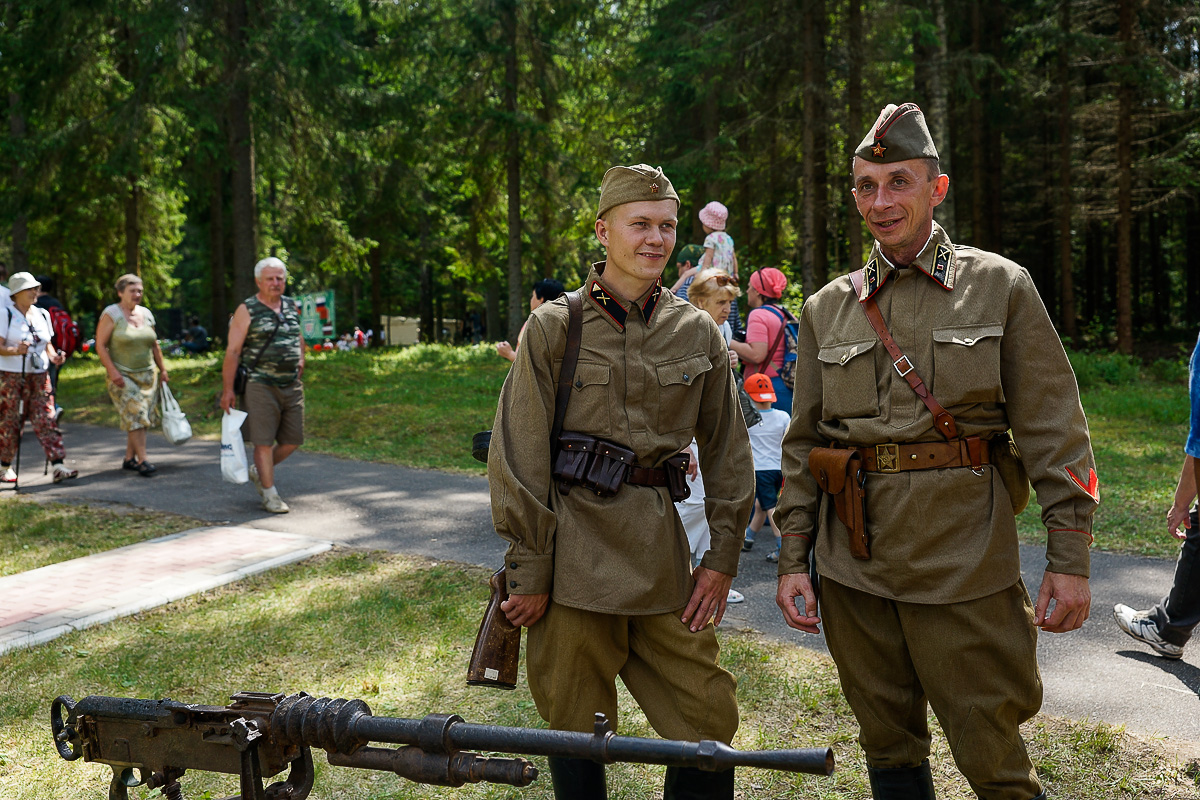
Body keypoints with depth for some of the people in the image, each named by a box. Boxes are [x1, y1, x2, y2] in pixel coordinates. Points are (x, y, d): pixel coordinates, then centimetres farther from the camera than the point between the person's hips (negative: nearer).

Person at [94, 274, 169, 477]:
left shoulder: (146, 314, 11)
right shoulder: (111, 314, -6)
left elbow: (154, 345, 19)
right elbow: (100, 345, -9)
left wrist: (162, 369, 16)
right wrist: (112, 371, -17)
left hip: (147, 375, 6)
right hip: (122, 376, -6)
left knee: (140, 418, 6)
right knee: (134, 415, -13)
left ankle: (129, 458, 16)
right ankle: (142, 460, -13)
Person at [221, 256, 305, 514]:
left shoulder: (292, 306, 12)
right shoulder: (247, 311, -5)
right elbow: (232, 352, -7)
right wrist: (227, 389, -11)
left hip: (292, 385, 6)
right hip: (261, 386, -6)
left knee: (293, 440, 8)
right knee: (264, 441, -2)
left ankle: (259, 471, 31)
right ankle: (270, 493, 8)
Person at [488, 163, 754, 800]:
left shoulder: (698, 332, 7)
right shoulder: (553, 327, -2)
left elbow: (727, 450, 11)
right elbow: (518, 456, -4)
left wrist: (723, 556, 6)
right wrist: (529, 574, -6)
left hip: (660, 551, 3)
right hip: (573, 551, -3)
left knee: (709, 721, 7)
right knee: (575, 731, 9)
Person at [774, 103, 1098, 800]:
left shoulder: (1002, 286, 2)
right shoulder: (827, 308, 9)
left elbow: (1055, 430, -1)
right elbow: (803, 446, 9)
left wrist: (1070, 558, -7)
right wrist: (794, 560, 4)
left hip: (964, 564, -3)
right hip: (852, 567, 3)